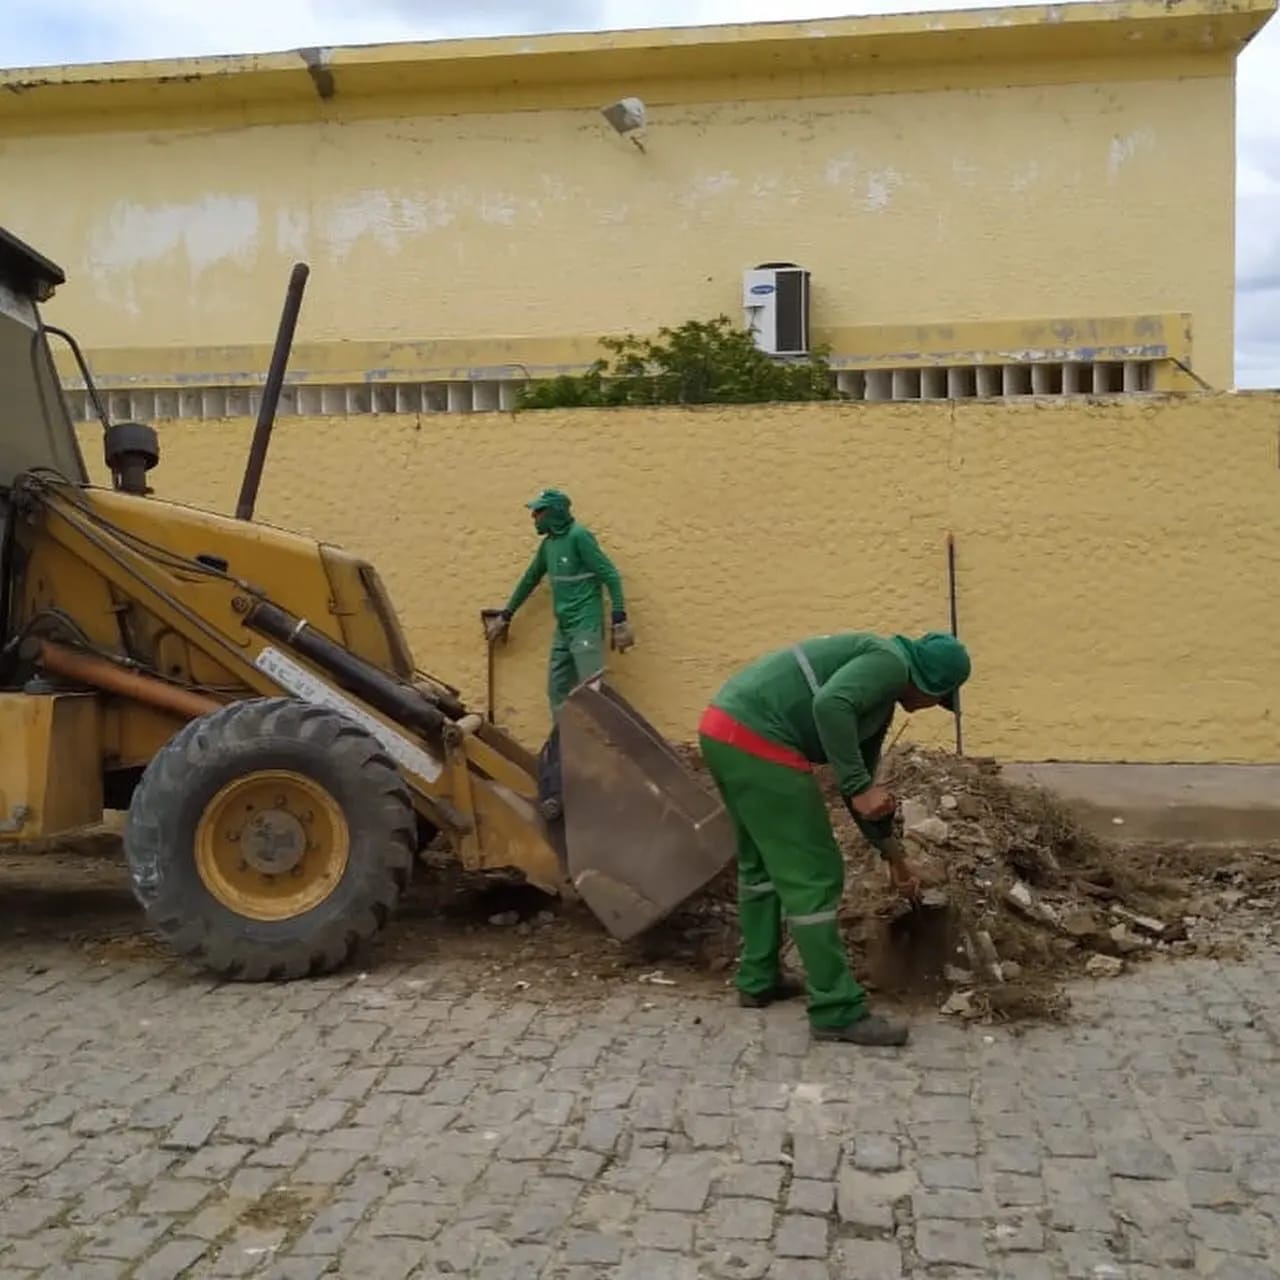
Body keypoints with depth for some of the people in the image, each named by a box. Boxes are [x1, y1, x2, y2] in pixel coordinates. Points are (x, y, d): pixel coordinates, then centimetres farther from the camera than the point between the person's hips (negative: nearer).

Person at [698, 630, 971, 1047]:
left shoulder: (879, 701, 26)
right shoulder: (889, 662, -3)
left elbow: (857, 780, 33)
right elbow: (830, 705, -23)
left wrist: (895, 858, 40)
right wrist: (862, 787, -18)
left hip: (724, 729, 11)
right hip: (756, 740, -11)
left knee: (762, 863, 25)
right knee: (813, 876, -2)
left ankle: (757, 981, 36)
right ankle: (838, 1012, 6)